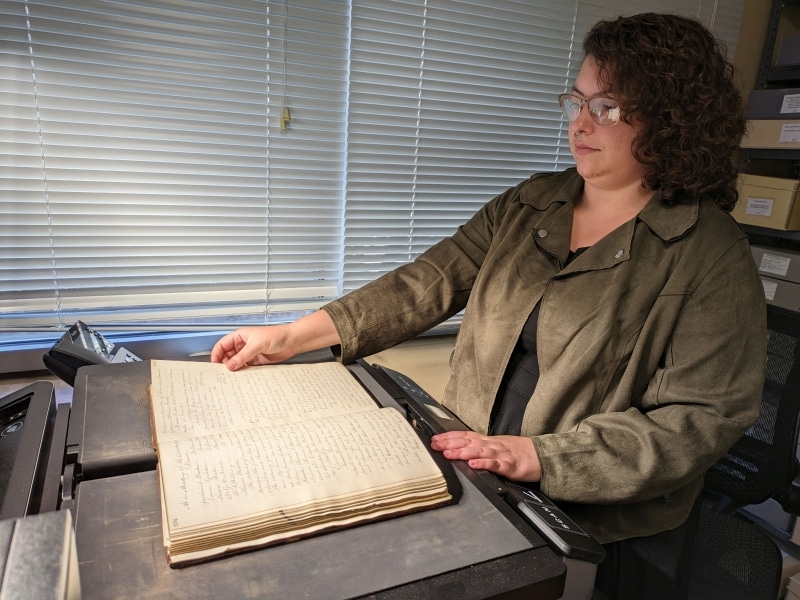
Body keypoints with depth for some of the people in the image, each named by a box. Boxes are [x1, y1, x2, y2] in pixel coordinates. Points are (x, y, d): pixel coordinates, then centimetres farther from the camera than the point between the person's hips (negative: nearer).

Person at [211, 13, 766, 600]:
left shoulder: (712, 255, -10)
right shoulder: (529, 205, 5)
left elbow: (700, 418, -14)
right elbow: (429, 283, 0)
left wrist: (538, 456, -22)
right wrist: (293, 337, -7)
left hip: (594, 525, -3)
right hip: (466, 465, 4)